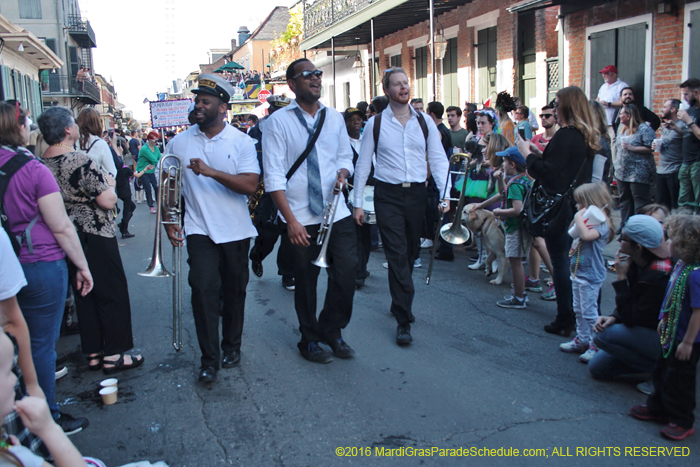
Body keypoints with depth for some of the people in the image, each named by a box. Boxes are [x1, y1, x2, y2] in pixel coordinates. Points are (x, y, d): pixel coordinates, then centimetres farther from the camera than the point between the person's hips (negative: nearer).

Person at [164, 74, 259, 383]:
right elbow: (167, 183, 10)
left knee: (234, 290, 11)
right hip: (199, 230, 0)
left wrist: (211, 172, -26)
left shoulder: (241, 142, -6)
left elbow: (250, 185, -17)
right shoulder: (180, 142, 2)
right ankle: (209, 359, -1)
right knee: (203, 288, -11)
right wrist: (168, 219, 3)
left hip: (236, 230, 0)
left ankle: (231, 346, 31)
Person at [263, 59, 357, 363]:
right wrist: (291, 220, -17)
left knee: (346, 273, -1)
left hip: (337, 215, 4)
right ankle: (310, 340, 29)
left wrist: (343, 171, -7)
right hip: (300, 220, -3)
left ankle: (332, 330, 24)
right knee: (305, 283, 8)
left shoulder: (334, 118, 10)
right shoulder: (279, 121, -5)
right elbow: (274, 175, -10)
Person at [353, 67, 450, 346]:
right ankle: (403, 321, -2)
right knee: (397, 256, -7)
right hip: (388, 195, -3)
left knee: (410, 253, 13)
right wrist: (357, 203, 2)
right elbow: (363, 164, 4)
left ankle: (399, 303, 35)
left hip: (417, 193, 3)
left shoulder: (425, 123, 6)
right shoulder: (375, 124, 1)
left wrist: (445, 195, -10)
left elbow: (438, 160, 3)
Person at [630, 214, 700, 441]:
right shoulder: (681, 265, -2)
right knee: (662, 373, 22)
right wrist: (664, 320, 18)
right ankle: (658, 408, 40)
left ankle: (682, 422, 23)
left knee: (679, 380, 6)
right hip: (670, 334, 9)